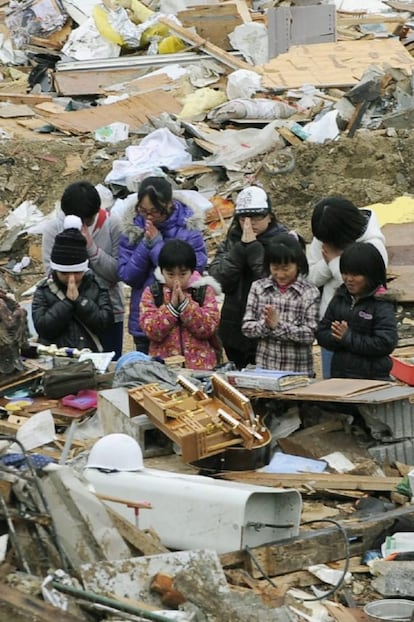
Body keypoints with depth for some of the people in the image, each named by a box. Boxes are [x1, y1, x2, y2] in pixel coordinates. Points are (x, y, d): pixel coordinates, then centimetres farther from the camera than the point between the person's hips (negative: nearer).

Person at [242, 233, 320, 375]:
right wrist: (265, 324, -18)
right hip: (264, 368, 2)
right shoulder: (258, 287, 4)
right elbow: (247, 327, 0)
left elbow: (310, 335, -11)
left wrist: (278, 324, -19)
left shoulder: (310, 293, -5)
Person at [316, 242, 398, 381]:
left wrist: (348, 337, -13)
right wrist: (337, 338, -13)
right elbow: (321, 334, 9)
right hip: (339, 374, 5)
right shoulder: (339, 299, 10)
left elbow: (386, 343, -16)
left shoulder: (382, 305, -8)